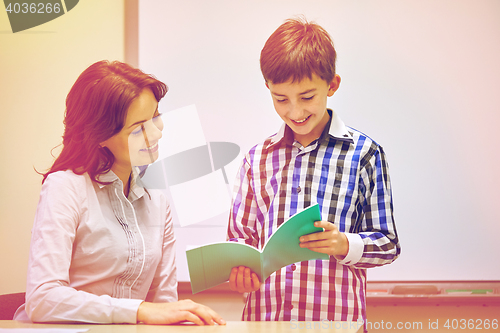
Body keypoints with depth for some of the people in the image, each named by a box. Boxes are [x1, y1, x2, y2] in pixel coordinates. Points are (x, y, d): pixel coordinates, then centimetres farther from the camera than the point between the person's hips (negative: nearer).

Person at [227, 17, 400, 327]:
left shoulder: (364, 153, 0)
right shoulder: (257, 159, 9)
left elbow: (387, 244, 2)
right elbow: (240, 235, 13)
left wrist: (345, 244, -17)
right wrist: (238, 267, -8)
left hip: (336, 317, -5)